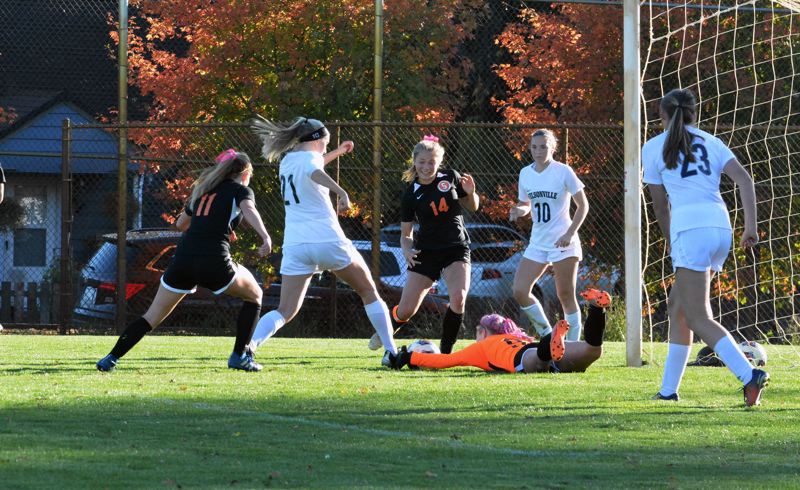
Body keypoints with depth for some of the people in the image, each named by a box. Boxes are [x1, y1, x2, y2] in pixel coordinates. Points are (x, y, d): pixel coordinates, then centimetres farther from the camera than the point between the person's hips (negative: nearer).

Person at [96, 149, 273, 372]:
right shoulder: (240, 189, 9)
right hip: (214, 261, -4)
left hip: (183, 257, 4)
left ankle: (111, 358, 4)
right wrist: (265, 237, -29)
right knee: (254, 295, 21)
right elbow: (249, 210, -14)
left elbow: (180, 224, 38)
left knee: (153, 316, 13)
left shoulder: (203, 189, 26)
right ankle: (239, 356, 14)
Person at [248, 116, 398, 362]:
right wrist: (341, 192, -44)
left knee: (285, 312, 0)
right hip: (328, 240, -5)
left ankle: (249, 344, -26)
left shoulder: (287, 160, 18)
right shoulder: (309, 157, -3)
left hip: (295, 247, 5)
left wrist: (336, 153, 48)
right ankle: (391, 350, 12)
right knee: (369, 292, 14)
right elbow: (315, 173, -29)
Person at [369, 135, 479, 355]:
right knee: (406, 311, -1)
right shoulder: (411, 194, -6)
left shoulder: (450, 177, -2)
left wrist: (470, 193, -11)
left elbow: (472, 207, 11)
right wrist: (407, 251, -20)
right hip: (426, 251, 0)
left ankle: (445, 352, -9)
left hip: (456, 248, 0)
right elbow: (406, 233, 1)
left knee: (458, 299, -24)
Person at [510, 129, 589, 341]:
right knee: (520, 291, -4)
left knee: (566, 295, -3)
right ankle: (548, 337, 10)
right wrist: (519, 210, -6)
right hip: (538, 242, 5)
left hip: (563, 243, -5)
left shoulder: (563, 171, -8)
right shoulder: (525, 174, 6)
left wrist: (570, 234, -15)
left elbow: (583, 205, -4)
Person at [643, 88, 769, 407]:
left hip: (689, 227, -6)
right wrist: (751, 226, 1)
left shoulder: (654, 148, 12)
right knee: (677, 305, 18)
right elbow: (744, 179, 5)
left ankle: (749, 376, -26)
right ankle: (668, 390, 18)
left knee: (697, 318, -8)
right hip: (721, 225, 6)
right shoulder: (711, 142, 20)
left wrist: (672, 245, 28)